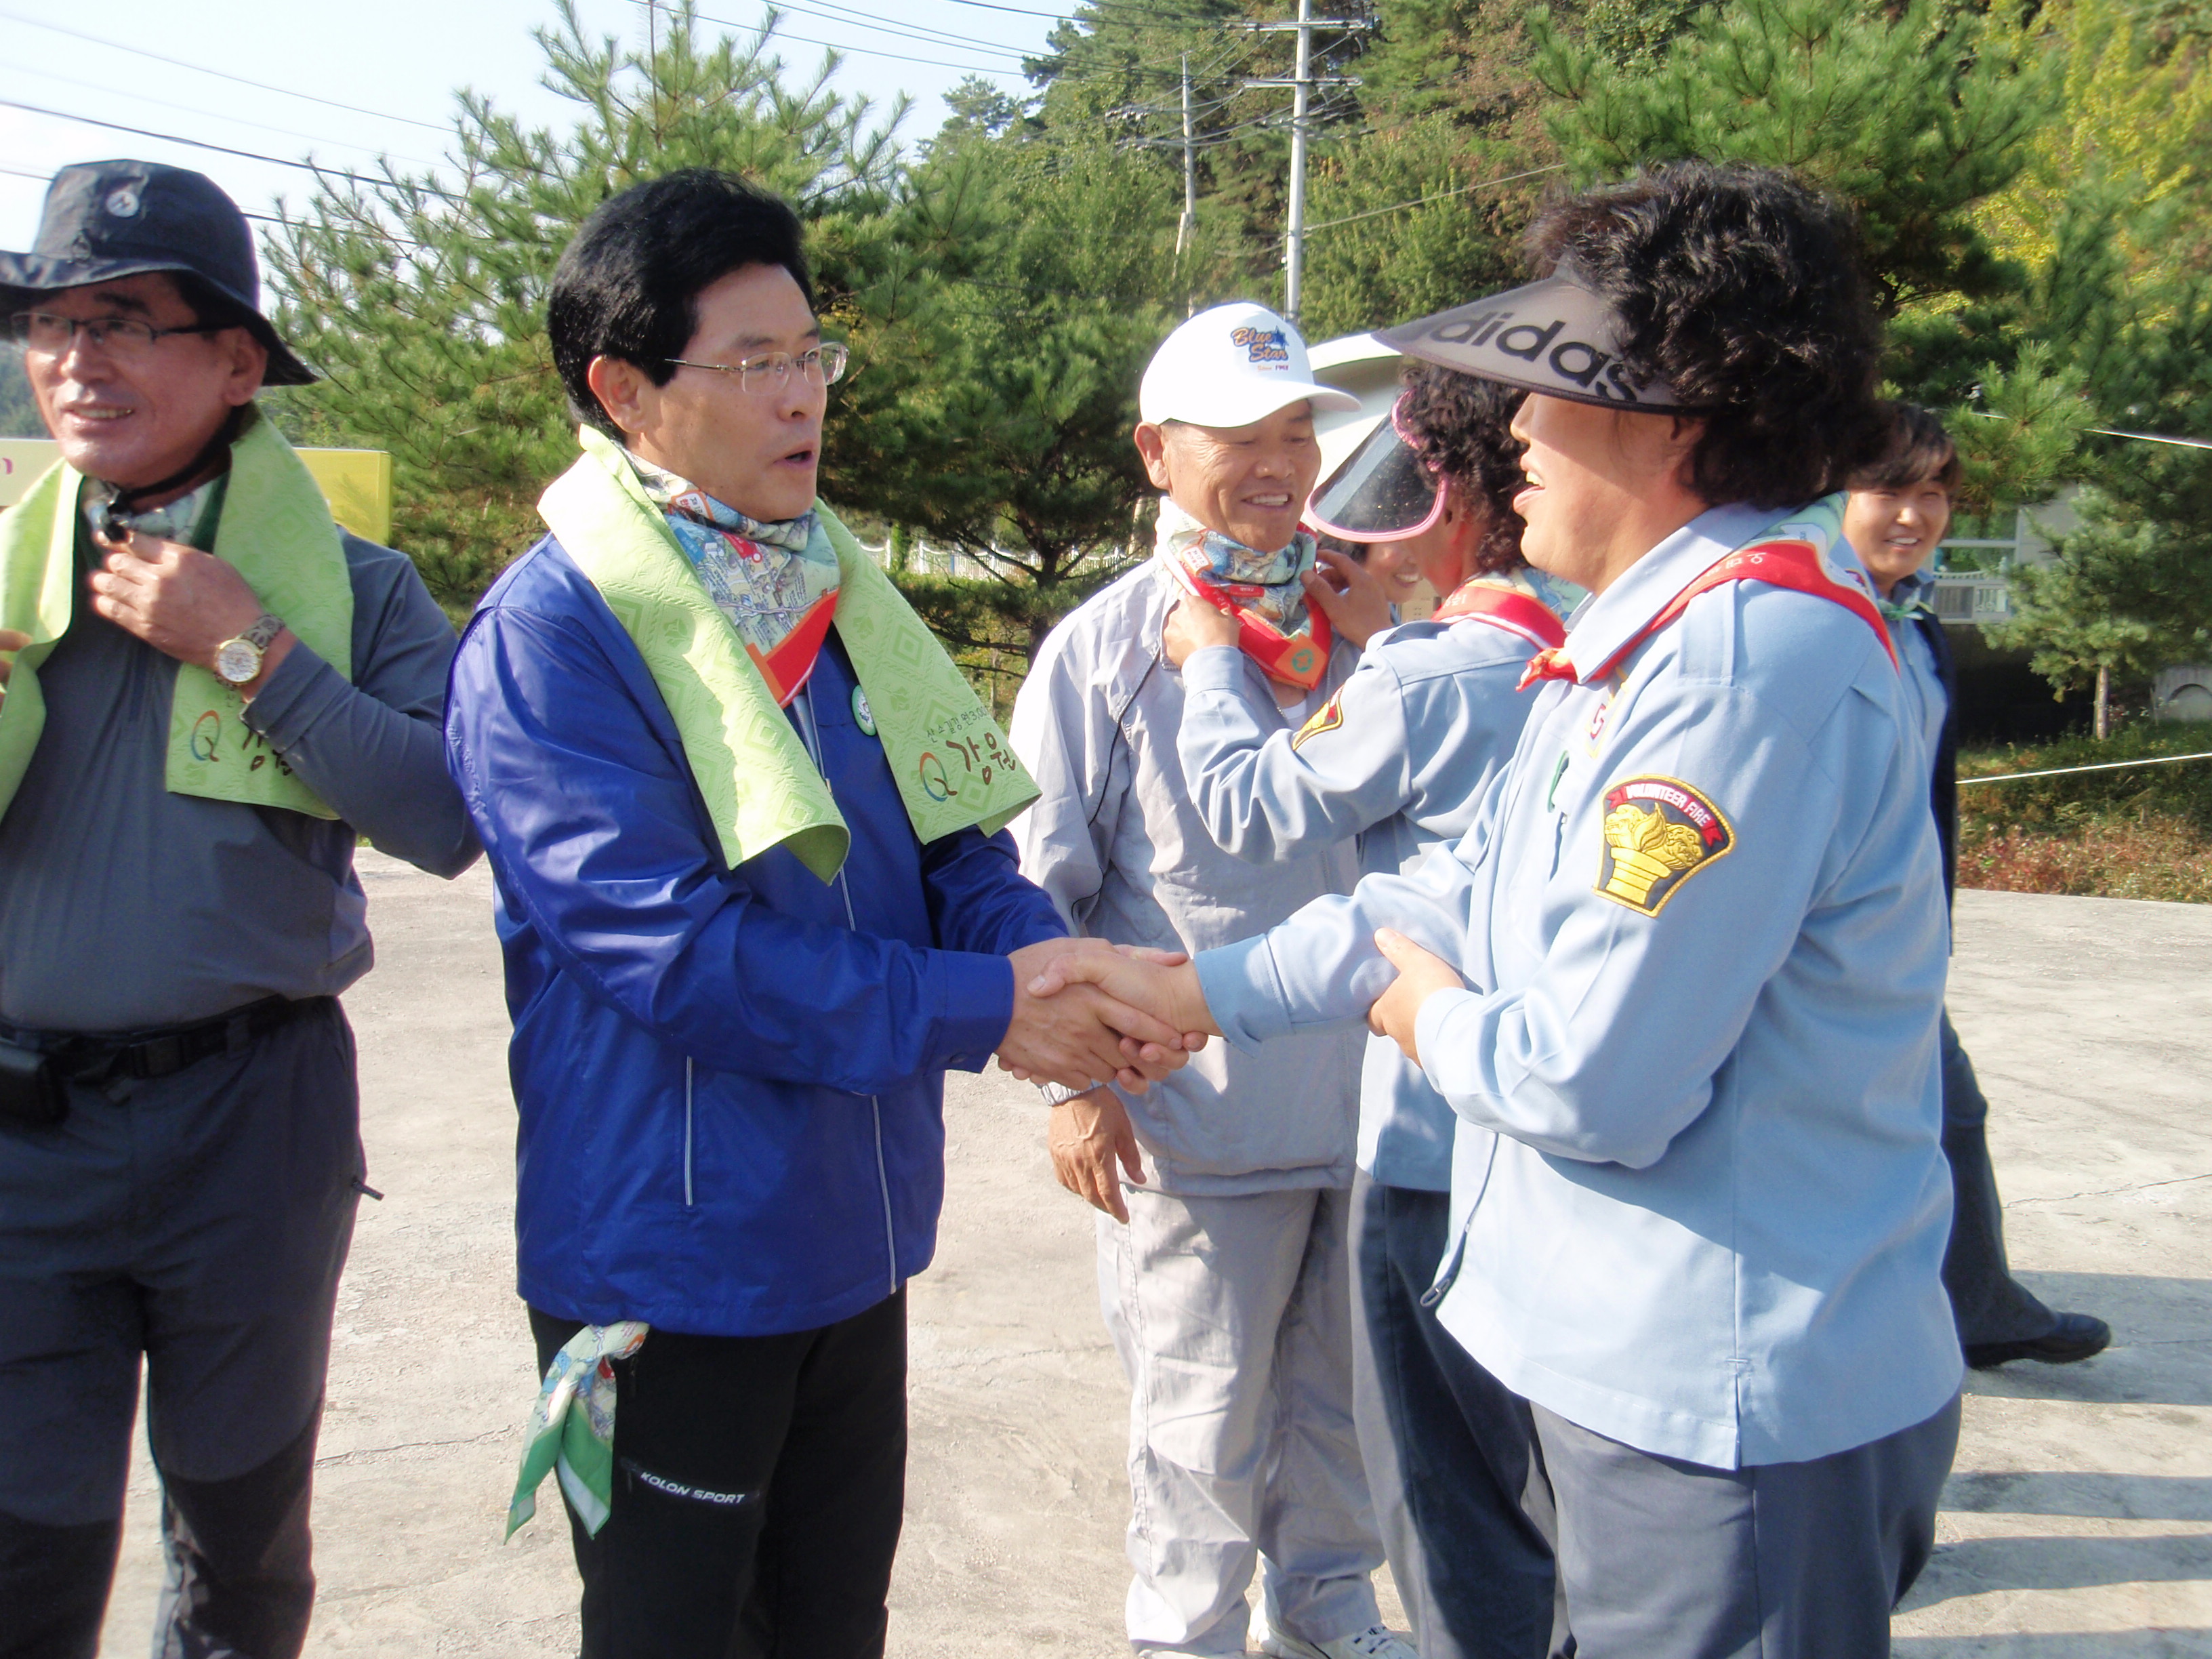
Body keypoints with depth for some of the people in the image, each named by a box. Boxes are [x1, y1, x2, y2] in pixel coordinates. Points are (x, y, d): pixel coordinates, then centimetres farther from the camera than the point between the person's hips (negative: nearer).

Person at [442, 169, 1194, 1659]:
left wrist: (1065, 974, -15)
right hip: (672, 1260, -7)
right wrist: (982, 1011, -22)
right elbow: (670, 948, -24)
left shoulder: (837, 599, 8)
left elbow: (957, 845, 7)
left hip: (853, 1238, 7)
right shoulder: (550, 633, -16)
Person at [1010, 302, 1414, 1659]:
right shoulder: (1105, 649, -7)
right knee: (1204, 1419, 12)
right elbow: (1037, 887, -4)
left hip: (1367, 1099, 4)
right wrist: (1076, 1078, -9)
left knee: (1348, 1390, 21)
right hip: (1197, 1118, -4)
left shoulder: (1367, 624, 4)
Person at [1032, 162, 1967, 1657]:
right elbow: (1468, 899, 15)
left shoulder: (1745, 662, -26)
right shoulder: (1650, 638, 10)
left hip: (1736, 1422, -10)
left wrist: (1420, 1013, -5)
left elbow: (1596, 1083, -26)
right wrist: (1198, 991, 13)